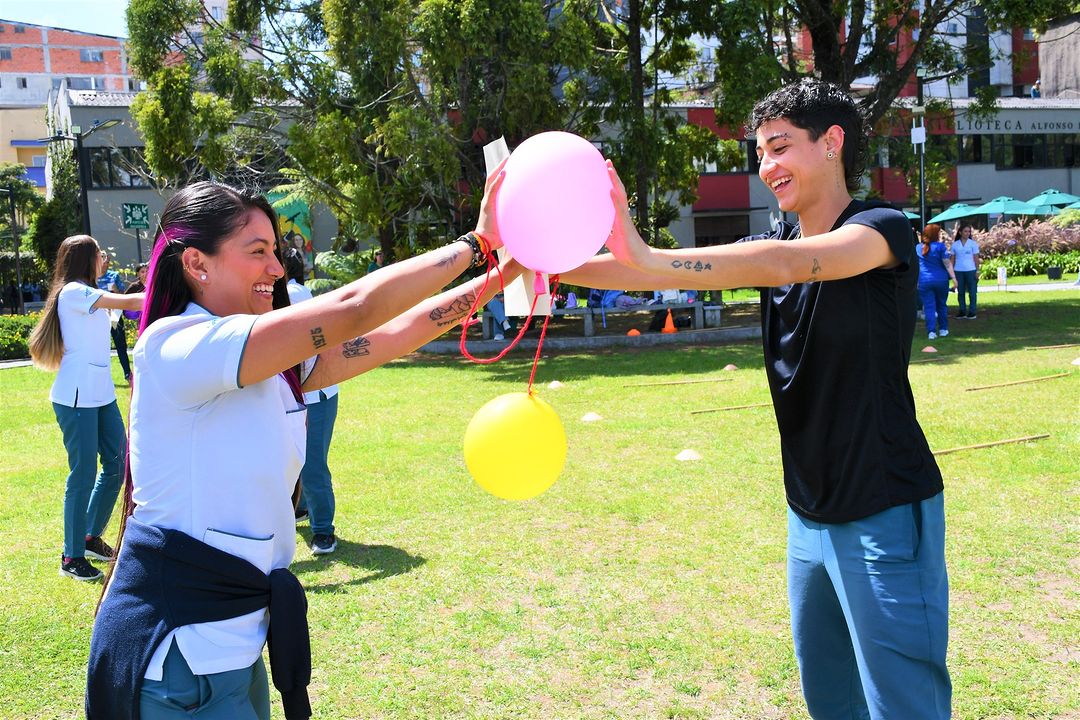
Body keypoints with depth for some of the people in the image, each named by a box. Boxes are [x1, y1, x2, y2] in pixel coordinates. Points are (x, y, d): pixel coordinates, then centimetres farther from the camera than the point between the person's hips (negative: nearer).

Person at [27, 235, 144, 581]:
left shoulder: (90, 293, 20)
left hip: (102, 394, 9)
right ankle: (71, 557, 4)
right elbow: (126, 302, -17)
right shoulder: (73, 292, -11)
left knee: (117, 464, 10)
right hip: (76, 397, -9)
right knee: (83, 474, -6)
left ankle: (92, 537, 26)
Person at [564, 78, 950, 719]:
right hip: (810, 515, 7)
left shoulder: (885, 230, -11)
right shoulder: (773, 248, 9)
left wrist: (651, 260, -42)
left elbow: (786, 264, -31)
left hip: (886, 515, -7)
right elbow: (653, 273, -1)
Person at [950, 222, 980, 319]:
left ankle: (972, 311, 5)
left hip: (970, 270, -2)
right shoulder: (955, 245, 6)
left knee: (972, 292, 0)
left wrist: (977, 271, -3)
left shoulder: (973, 244, 3)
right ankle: (962, 311, 14)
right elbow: (953, 259, 9)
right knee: (960, 292, 7)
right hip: (958, 271, 2)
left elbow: (976, 258, 3)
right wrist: (951, 271, 3)